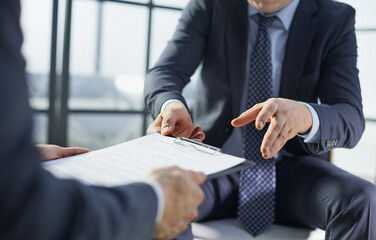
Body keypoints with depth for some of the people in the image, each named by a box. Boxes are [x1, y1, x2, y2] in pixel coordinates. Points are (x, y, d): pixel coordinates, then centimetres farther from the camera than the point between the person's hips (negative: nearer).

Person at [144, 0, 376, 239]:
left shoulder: (336, 20, -1)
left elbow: (352, 119, -11)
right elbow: (165, 72, -7)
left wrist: (305, 116, -35)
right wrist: (171, 104, -32)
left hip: (292, 167, 1)